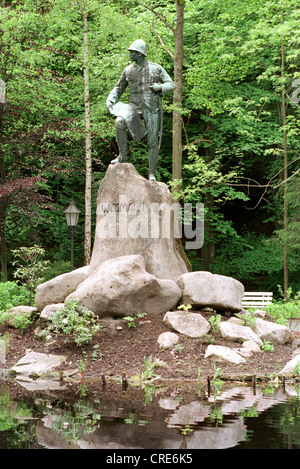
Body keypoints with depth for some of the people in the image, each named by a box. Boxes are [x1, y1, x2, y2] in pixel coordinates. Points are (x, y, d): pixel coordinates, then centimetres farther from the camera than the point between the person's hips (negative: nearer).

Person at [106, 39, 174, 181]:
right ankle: (122, 155, -16)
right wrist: (110, 99, 1)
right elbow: (119, 88, 18)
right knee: (120, 122, -28)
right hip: (135, 106, 1)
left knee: (153, 141, -2)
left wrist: (160, 87, -16)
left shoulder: (156, 68, 0)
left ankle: (152, 173, 7)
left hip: (152, 108, -1)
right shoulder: (128, 70, 7)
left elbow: (171, 84, 5)